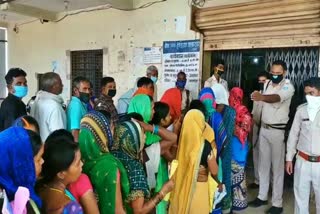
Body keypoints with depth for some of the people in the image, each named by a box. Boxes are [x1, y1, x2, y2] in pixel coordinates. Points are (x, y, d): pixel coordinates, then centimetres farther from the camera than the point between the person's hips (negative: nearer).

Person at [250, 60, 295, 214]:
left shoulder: (288, 87, -13)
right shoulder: (267, 84, 9)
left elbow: (277, 98, -35)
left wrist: (261, 97, -55)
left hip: (278, 131, -6)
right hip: (264, 128, 6)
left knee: (277, 167, 1)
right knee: (263, 164, 13)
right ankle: (262, 196, 26)